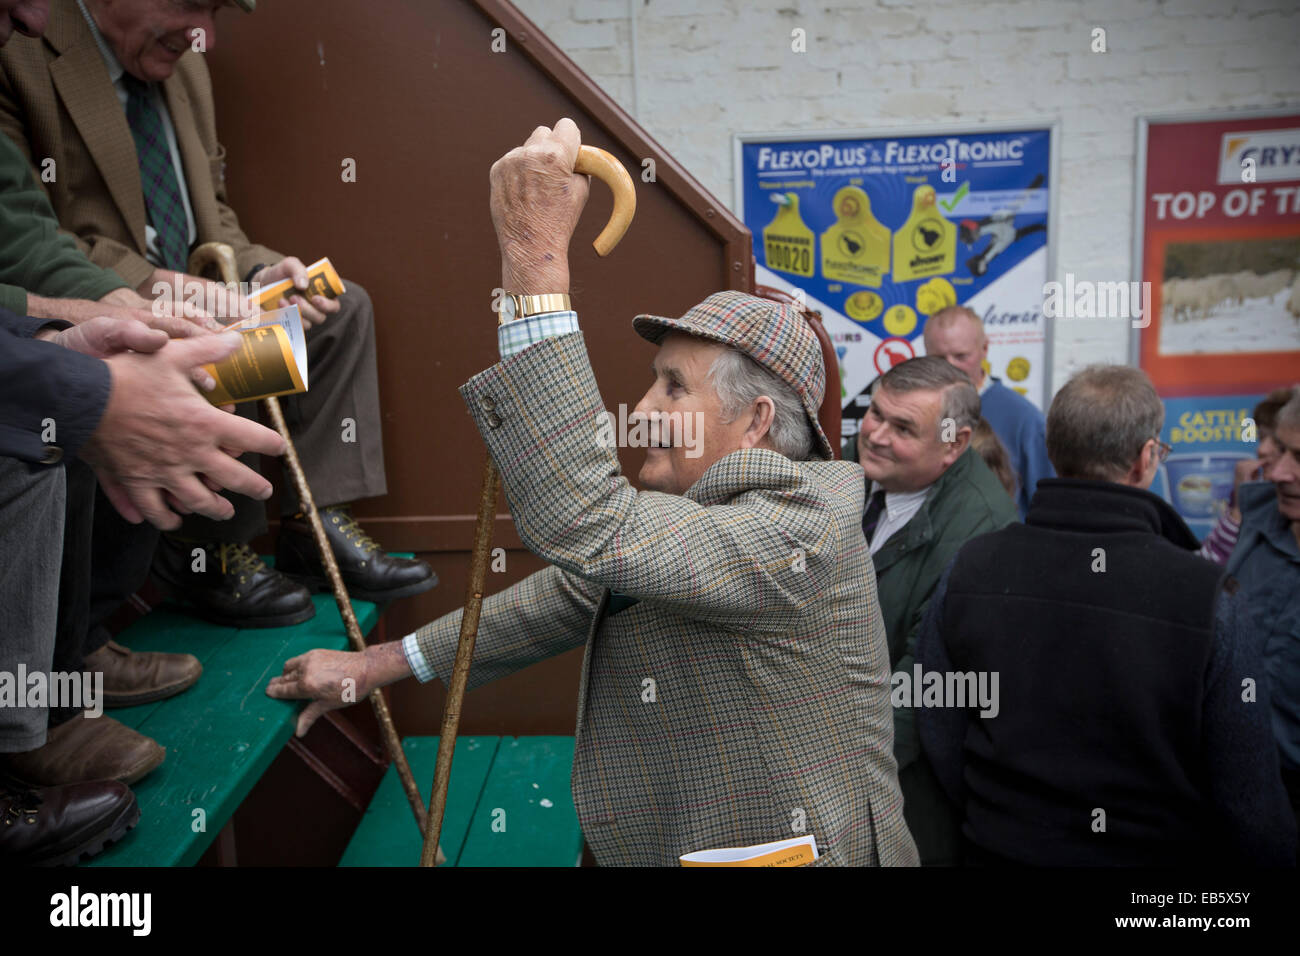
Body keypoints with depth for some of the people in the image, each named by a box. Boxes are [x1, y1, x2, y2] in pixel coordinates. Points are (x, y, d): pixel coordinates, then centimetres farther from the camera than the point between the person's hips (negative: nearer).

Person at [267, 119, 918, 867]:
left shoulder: (800, 530, -21)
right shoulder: (695, 516, 4)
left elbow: (587, 526, -32)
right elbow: (563, 596, 9)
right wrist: (378, 664, 9)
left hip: (786, 852, -7)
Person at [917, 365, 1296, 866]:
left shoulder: (969, 570, -15)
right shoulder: (1208, 599, -22)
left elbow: (940, 738, -6)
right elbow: (1250, 805, -15)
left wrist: (1000, 822, 11)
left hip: (1002, 846, 1)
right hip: (1156, 851, -1)